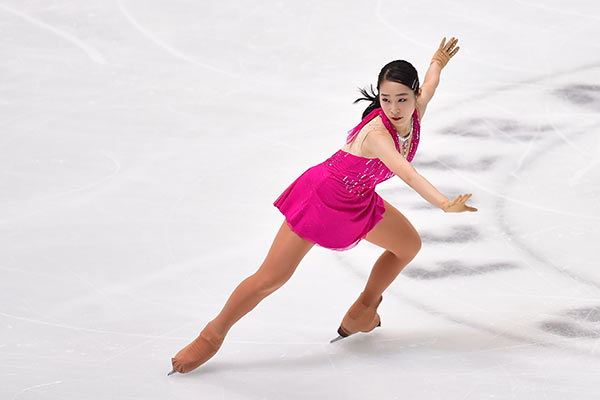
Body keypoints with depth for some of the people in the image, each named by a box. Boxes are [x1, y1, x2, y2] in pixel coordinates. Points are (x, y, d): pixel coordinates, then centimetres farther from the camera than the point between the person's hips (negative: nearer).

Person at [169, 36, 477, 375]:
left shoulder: (416, 112, -15)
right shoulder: (377, 134, -37)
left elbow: (430, 84, 10)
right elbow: (407, 174, -53)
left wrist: (438, 63, 31)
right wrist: (445, 204, -65)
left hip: (359, 202, 8)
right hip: (321, 196, -8)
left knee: (409, 245, 19)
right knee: (271, 278, -6)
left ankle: (364, 310, 38)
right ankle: (212, 337, 10)